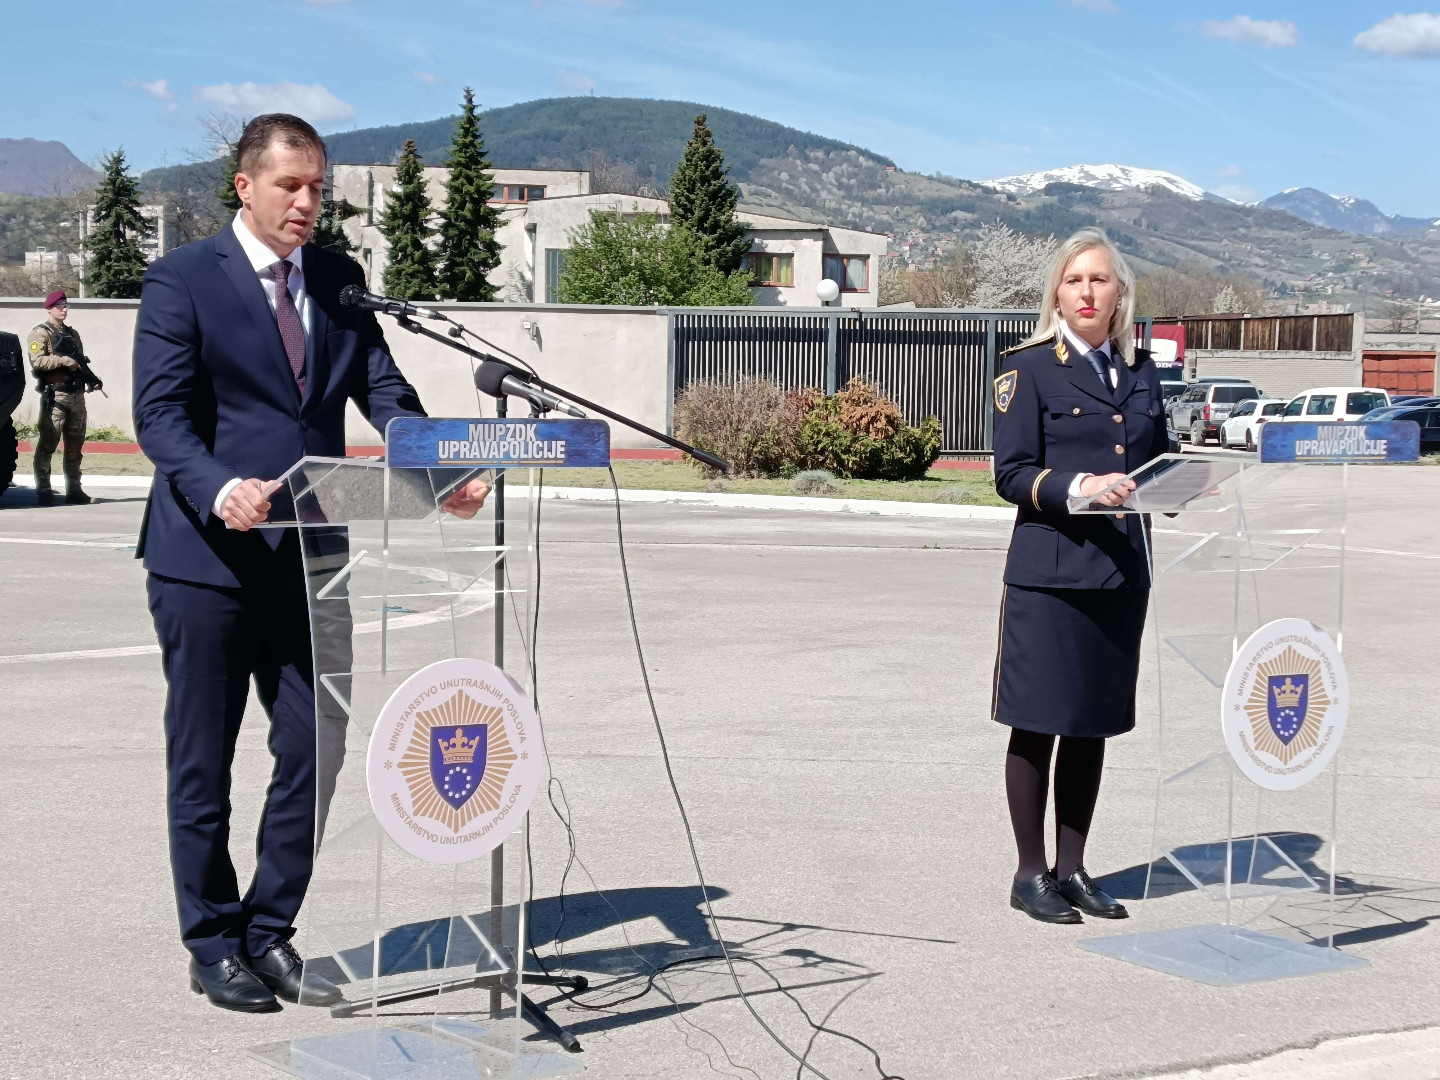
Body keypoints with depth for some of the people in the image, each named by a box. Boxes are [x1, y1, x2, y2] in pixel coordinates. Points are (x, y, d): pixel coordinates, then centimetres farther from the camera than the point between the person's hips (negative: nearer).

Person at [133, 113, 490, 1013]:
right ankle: (214, 947, 18)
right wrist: (220, 490, -32)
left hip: (308, 559, 5)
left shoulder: (338, 279, 10)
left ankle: (269, 935, 21)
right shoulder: (182, 281, -6)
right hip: (208, 558, -5)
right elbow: (159, 411, -13)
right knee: (203, 765, 5)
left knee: (312, 752, 6)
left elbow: (383, 390, 4)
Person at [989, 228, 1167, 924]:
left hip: (1122, 573, 6)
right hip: (1049, 572, -5)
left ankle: (1072, 869, 22)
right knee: (1037, 724, 0)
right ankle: (1031, 874, 11)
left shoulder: (1140, 371, 14)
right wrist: (1078, 487, -23)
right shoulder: (1029, 368, -2)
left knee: (1093, 725, 11)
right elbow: (1011, 475, -8)